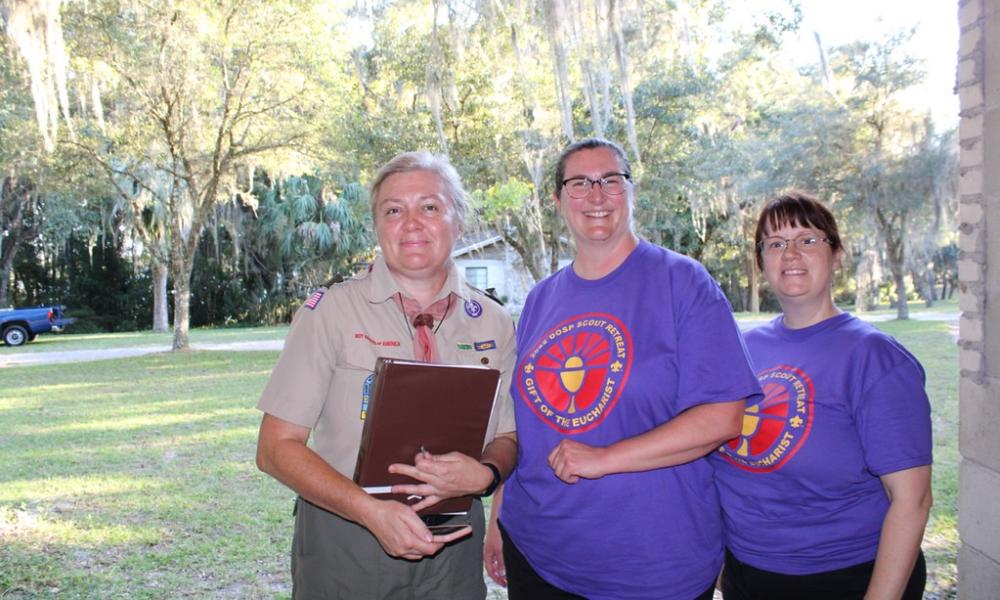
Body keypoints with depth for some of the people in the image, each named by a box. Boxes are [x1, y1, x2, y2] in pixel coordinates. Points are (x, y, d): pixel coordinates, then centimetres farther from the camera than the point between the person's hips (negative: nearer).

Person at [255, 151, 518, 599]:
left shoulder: (492, 324, 0)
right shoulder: (329, 311, -9)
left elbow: (508, 439, 7)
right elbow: (276, 448, -10)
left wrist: (484, 474, -15)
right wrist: (371, 511, -21)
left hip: (452, 546, 3)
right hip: (343, 548, -2)